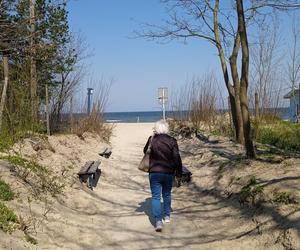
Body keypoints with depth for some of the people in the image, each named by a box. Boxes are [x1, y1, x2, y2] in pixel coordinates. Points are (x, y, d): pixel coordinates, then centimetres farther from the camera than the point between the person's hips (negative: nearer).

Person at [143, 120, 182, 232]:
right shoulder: (172, 141, -5)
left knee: (155, 197, 0)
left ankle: (158, 221, -13)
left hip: (154, 173, -1)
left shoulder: (152, 139, -4)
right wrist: (179, 173, 4)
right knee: (167, 195, 21)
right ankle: (167, 216, 32)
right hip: (168, 173, 1)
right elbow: (177, 158, -5)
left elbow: (145, 151, 15)